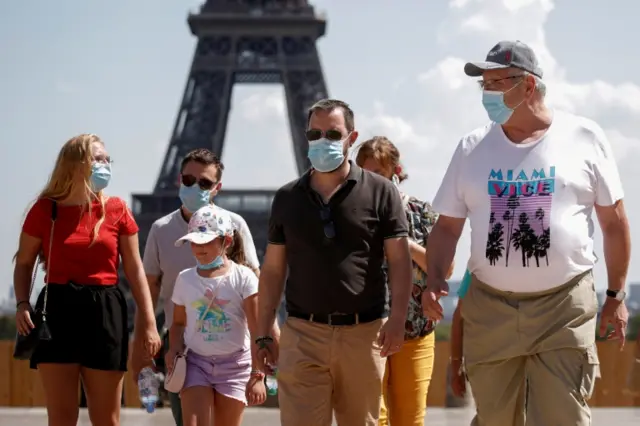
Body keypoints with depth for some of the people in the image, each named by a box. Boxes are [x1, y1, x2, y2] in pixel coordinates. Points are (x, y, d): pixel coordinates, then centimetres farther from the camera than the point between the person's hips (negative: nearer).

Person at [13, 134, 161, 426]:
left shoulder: (117, 210, 4)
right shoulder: (45, 209, 1)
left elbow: (134, 269, 5)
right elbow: (24, 263, 9)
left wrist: (148, 322, 0)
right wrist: (22, 304, -8)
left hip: (105, 312, 1)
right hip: (57, 311, -1)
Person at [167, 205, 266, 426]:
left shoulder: (243, 278, -8)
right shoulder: (185, 279, 4)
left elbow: (257, 331, -11)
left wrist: (257, 375, -17)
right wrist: (174, 348, -5)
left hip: (234, 365, -2)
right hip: (196, 362, 2)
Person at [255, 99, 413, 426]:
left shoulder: (380, 192, 3)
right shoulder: (287, 199, 10)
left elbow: (399, 260, 0)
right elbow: (273, 270, 13)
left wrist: (397, 318, -12)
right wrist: (264, 334, 7)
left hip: (363, 333, -1)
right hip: (303, 333, 1)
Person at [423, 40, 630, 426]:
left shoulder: (584, 137, -1)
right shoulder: (473, 147, 5)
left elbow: (614, 221, 5)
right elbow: (448, 225, 9)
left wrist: (616, 296, 4)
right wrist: (435, 279, -8)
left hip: (564, 307, -3)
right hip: (489, 307, 3)